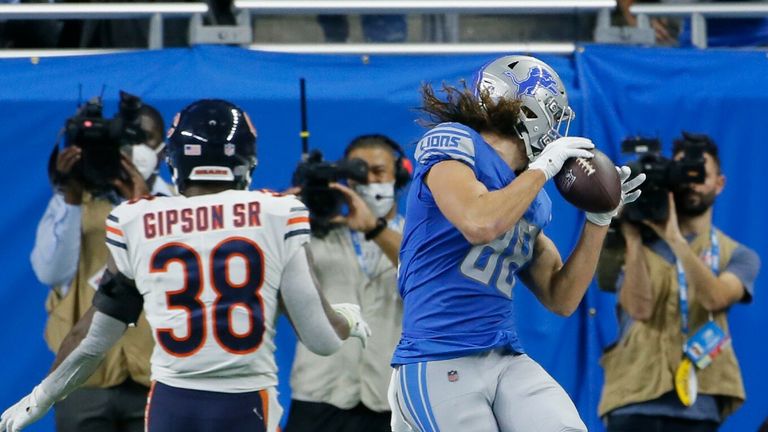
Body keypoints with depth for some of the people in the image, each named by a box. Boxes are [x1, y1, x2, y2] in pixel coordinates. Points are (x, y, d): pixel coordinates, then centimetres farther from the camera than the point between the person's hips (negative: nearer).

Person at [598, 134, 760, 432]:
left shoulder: (738, 256, 12)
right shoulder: (642, 245, 10)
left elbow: (714, 298, -11)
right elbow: (639, 308, -7)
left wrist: (675, 239, -20)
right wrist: (633, 240, -14)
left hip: (698, 406, 1)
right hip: (636, 401, -1)